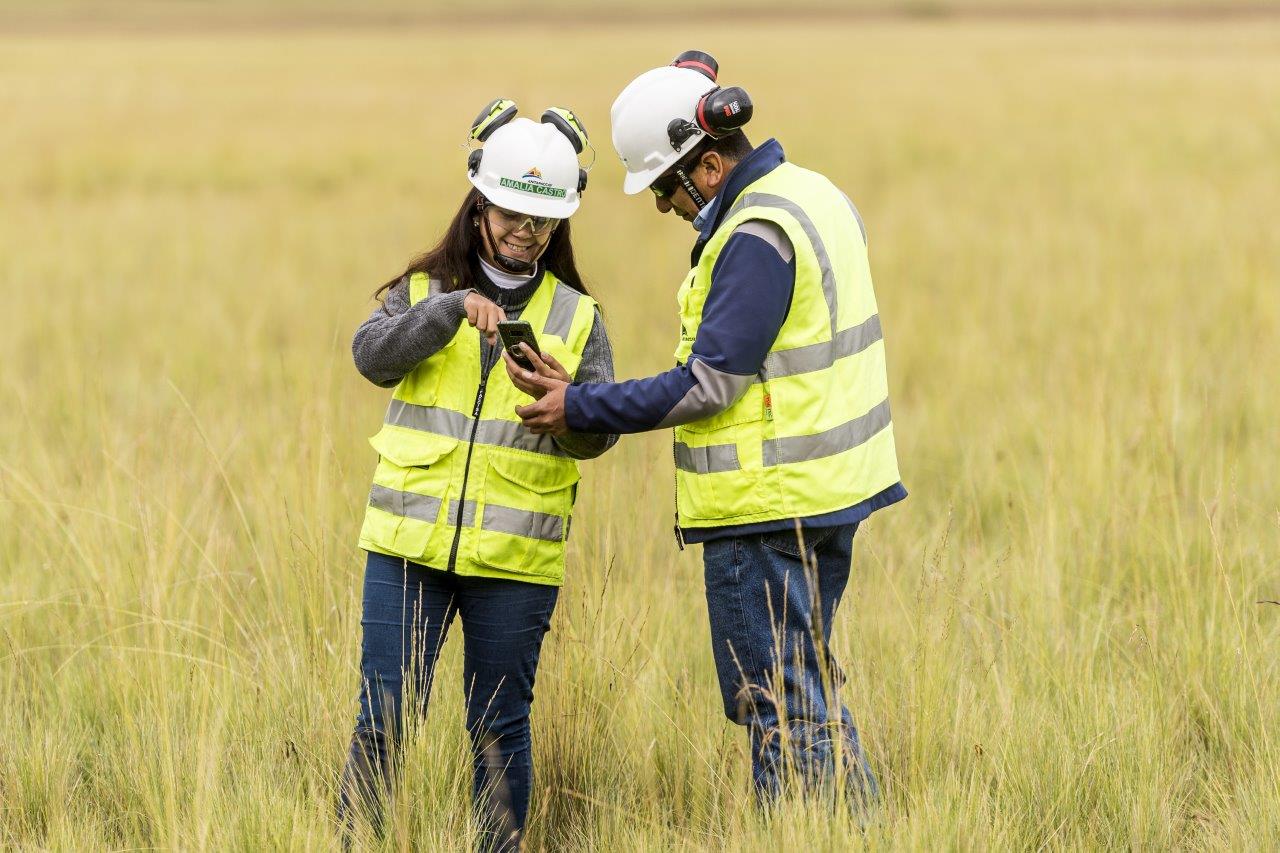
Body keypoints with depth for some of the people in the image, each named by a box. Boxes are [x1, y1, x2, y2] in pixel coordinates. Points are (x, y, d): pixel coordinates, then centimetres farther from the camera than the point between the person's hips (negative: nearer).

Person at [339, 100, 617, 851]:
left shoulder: (578, 317, 9)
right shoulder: (423, 290, 9)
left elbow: (598, 437, 1)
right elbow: (374, 357, -11)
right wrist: (451, 309, -23)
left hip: (516, 557, 0)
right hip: (410, 542, 0)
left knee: (500, 726, 6)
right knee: (385, 713, -2)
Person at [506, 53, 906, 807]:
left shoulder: (756, 239, -20)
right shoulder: (815, 195, 10)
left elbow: (708, 386, -21)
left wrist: (577, 409, -14)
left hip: (769, 507, -10)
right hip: (832, 489, 10)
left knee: (777, 704, -3)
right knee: (809, 689, 18)